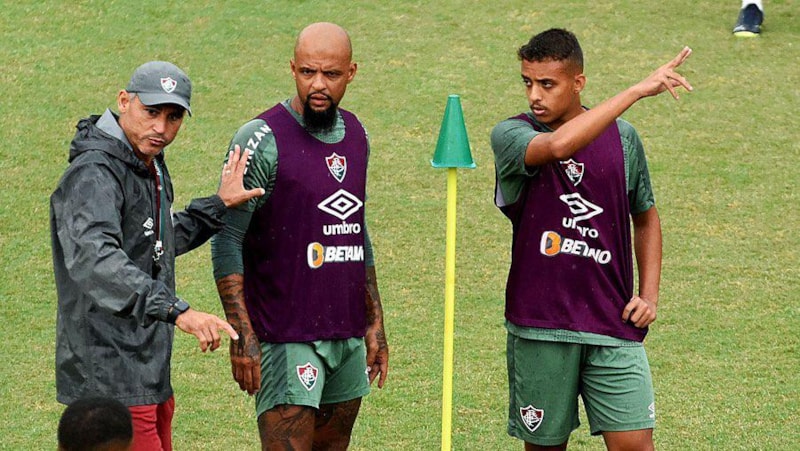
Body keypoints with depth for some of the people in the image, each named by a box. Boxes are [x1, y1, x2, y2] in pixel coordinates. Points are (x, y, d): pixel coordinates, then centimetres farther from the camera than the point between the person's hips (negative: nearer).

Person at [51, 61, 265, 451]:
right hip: (109, 376, -10)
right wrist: (178, 311, -45)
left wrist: (219, 204, 15)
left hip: (149, 373, 10)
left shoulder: (151, 168, 13)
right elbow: (94, 260, -37)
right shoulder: (94, 174, -20)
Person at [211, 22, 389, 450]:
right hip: (288, 338, -7)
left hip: (348, 335, 7)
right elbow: (226, 242, -12)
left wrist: (375, 322, 19)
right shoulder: (262, 140, -11)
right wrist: (242, 337, -18)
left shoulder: (355, 134, 11)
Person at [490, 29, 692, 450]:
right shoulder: (510, 135, -5)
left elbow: (646, 217, 21)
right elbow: (558, 146, -30)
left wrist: (649, 295, 8)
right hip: (539, 327, -2)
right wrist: (638, 91, -29)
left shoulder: (622, 138, 6)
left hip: (612, 324, 2)